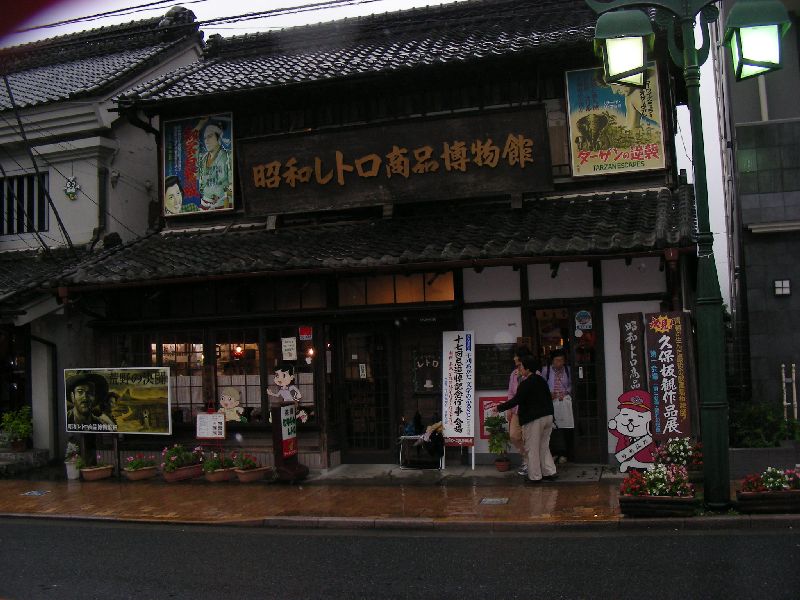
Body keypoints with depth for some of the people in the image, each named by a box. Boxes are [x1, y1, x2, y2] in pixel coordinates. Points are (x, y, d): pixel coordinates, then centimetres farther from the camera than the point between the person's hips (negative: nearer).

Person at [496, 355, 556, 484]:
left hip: (533, 419, -8)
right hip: (548, 416, 8)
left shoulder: (526, 383, -15)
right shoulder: (542, 381, 10)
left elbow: (516, 400, -18)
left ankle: (535, 476, 5)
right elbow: (549, 398, 15)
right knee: (544, 446, 17)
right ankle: (549, 472, 15)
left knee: (532, 449, 1)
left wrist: (499, 407, -8)